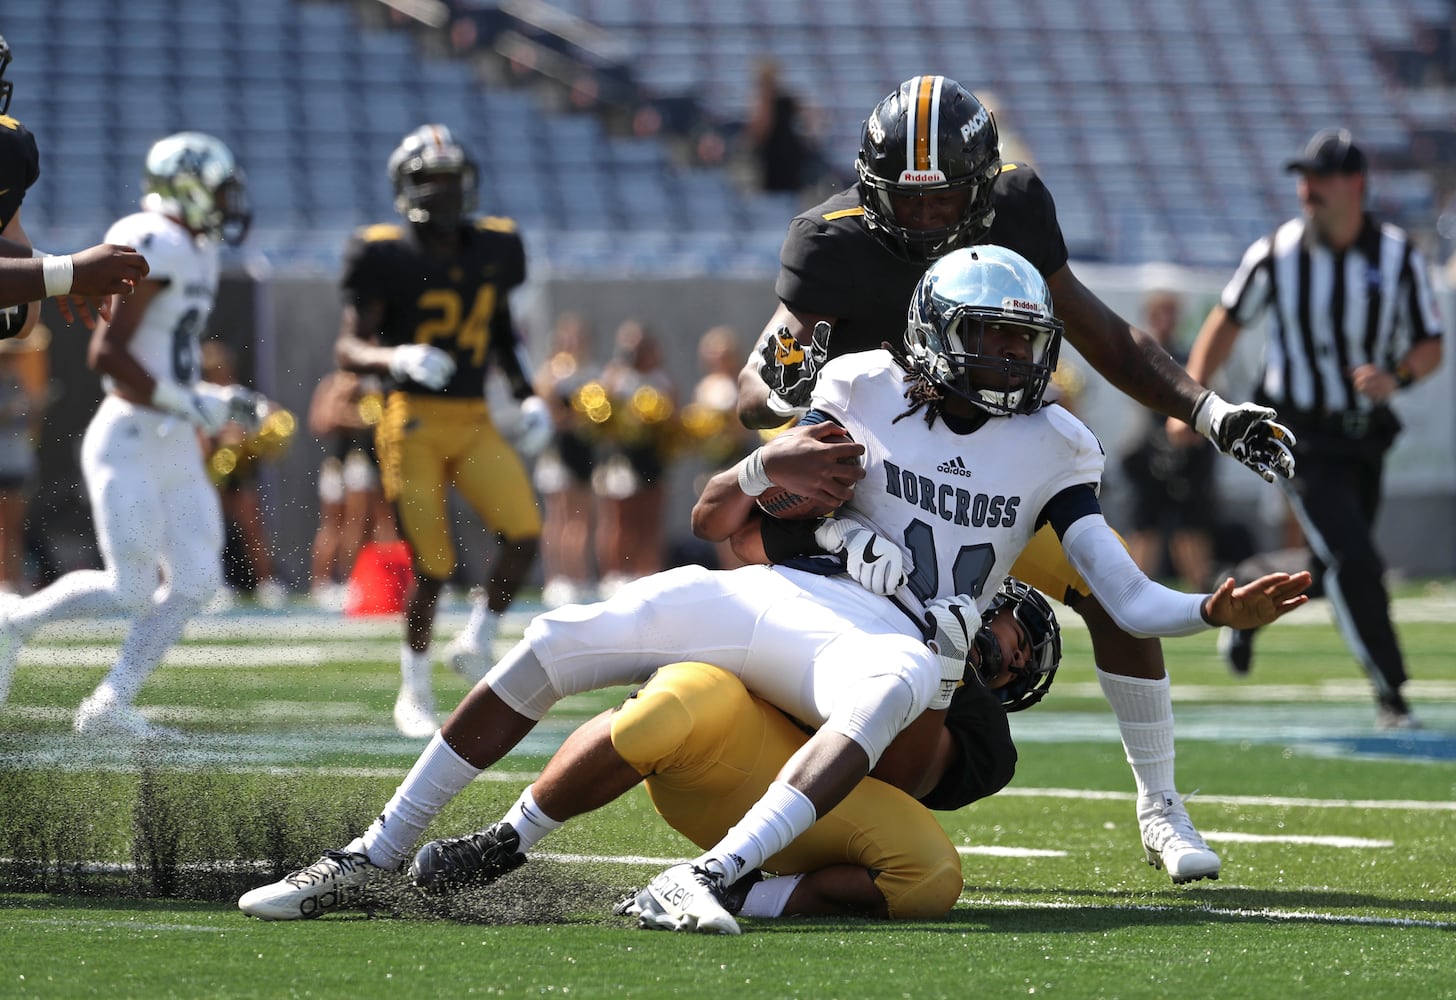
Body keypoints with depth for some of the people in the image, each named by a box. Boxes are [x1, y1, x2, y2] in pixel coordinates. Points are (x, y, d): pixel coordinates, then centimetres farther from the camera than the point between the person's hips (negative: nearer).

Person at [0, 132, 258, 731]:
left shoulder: (195, 253, 15)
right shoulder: (154, 248, -15)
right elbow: (107, 354, -20)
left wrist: (217, 402, 13)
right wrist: (192, 405, -20)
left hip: (175, 446, 9)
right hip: (130, 438, -9)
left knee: (195, 582, 2)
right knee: (133, 589, -9)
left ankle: (110, 704, 8)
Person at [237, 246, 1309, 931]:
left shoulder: (1053, 448, 11)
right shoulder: (866, 391, 9)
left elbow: (1132, 601, 8)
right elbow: (712, 521, 9)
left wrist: (1218, 609, -9)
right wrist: (764, 472, -12)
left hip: (890, 643, -2)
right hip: (784, 594, 2)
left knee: (896, 686, -42)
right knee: (558, 642, -15)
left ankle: (709, 875, -53)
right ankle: (371, 856, -9)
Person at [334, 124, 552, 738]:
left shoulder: (494, 249, 7)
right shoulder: (385, 256, -9)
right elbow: (348, 350, -12)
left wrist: (528, 397, 11)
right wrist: (397, 359, -31)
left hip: (475, 424, 5)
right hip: (414, 424, -5)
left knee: (524, 533, -15)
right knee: (432, 564, -5)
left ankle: (476, 643, 8)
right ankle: (414, 692, 16)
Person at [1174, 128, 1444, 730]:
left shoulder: (1398, 257, -6)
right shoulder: (1277, 255, -8)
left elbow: (1431, 346, 0)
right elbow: (1228, 322, 7)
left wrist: (1398, 377, -21)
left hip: (1365, 438, 3)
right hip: (1303, 441, -3)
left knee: (1330, 573, 13)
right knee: (1355, 564, -15)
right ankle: (1390, 696, -3)